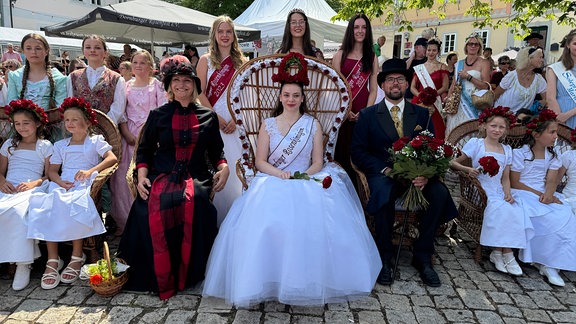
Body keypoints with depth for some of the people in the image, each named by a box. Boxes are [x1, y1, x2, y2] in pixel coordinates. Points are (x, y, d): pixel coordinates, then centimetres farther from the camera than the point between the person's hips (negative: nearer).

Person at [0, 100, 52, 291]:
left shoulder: (45, 146, 13)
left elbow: (49, 175, 6)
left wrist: (34, 183, -13)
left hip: (32, 189, -4)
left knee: (18, 211, -37)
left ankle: (23, 263, -30)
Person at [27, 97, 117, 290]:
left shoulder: (95, 141, 14)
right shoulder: (60, 145, 28)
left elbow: (112, 158, -3)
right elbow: (52, 170, 18)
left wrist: (91, 171, -17)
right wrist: (60, 181, -6)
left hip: (84, 185, -4)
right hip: (62, 185, 4)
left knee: (72, 207, -36)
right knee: (47, 207, -28)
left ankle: (77, 257, -22)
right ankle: (52, 261, -24)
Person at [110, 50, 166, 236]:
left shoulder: (157, 85, 4)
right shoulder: (126, 86, 13)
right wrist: (127, 134, -7)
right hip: (129, 134, 3)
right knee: (124, 176, -1)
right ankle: (125, 221, 10)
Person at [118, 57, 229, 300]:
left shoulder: (208, 116, 16)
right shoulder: (158, 115, 14)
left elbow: (216, 151, 19)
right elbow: (144, 149, 15)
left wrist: (223, 167, -2)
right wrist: (142, 176, -2)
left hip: (196, 177, 0)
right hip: (162, 176, 0)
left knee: (194, 201, -37)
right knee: (153, 206, -34)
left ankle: (188, 274, -16)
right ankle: (161, 277, -15)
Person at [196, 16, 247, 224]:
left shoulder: (241, 61, 12)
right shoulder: (206, 60, 7)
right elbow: (200, 93, 0)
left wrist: (237, 119, -8)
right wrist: (217, 118, -10)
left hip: (236, 122, 2)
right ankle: (214, 219, 8)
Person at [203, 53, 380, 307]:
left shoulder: (313, 124, 10)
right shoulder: (268, 124, 10)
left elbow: (318, 162, 6)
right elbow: (260, 161, 5)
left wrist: (302, 178, -13)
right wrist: (280, 174, -14)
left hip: (307, 183, 0)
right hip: (272, 182, 0)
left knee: (312, 223, -29)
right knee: (267, 222, -30)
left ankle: (310, 280, -10)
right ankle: (269, 281, -14)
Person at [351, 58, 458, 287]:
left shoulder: (421, 114, 13)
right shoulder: (368, 115, 8)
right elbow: (358, 152, 0)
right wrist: (385, 169, -16)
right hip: (382, 173, -2)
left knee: (440, 193, -27)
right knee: (384, 191, -36)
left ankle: (422, 255, -10)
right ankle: (384, 257, -17)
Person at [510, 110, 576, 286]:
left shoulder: (553, 155, 12)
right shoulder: (520, 153, -6)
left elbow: (551, 181, 2)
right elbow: (514, 183, -9)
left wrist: (548, 194, -20)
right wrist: (538, 194, -17)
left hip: (544, 195, 6)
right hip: (524, 195, -5)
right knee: (549, 219, -29)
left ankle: (549, 263, -16)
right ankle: (548, 264, -11)